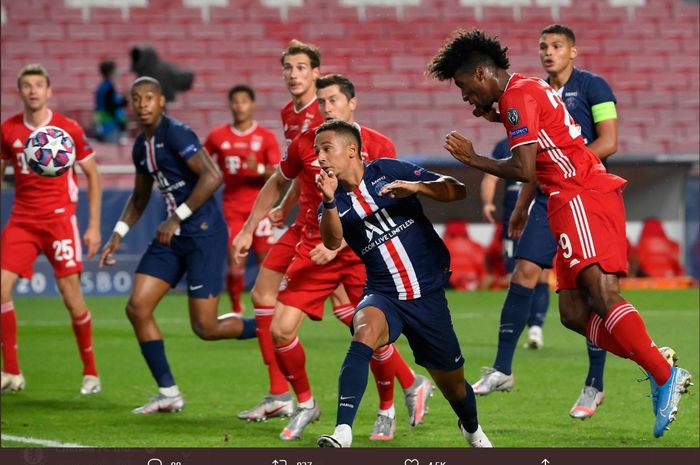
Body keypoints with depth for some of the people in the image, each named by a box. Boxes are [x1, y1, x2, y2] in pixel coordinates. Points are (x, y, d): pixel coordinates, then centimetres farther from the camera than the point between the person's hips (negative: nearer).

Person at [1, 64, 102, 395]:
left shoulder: (69, 129, -4)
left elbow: (93, 175, 4)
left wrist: (94, 226, -1)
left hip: (59, 218, -3)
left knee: (71, 295, -5)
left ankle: (90, 373, 12)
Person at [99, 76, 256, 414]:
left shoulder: (176, 134, -14)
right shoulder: (141, 146, 13)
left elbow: (212, 176, -24)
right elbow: (140, 197, 28)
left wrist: (178, 218, -20)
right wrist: (118, 235, 18)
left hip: (203, 231, -9)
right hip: (173, 235, 9)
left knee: (205, 327, -10)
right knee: (137, 308, 1)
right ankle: (168, 394, 8)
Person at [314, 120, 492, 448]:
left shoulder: (387, 171, -1)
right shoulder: (334, 203, 3)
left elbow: (457, 191, -5)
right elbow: (332, 242, -20)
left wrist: (415, 187, -23)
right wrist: (329, 201, -36)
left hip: (428, 295, 0)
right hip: (384, 295, 0)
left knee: (452, 383, 11)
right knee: (365, 331, -35)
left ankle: (472, 430, 46)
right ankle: (342, 433, -44)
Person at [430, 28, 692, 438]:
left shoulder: (517, 96, -8)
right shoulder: (529, 89, 23)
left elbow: (524, 169, -15)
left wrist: (473, 160, -1)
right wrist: (499, 118, 26)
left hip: (582, 198, -10)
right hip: (576, 202, 10)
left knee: (603, 296, -22)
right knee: (574, 313, 2)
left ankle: (665, 377, -30)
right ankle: (659, 366, -8)